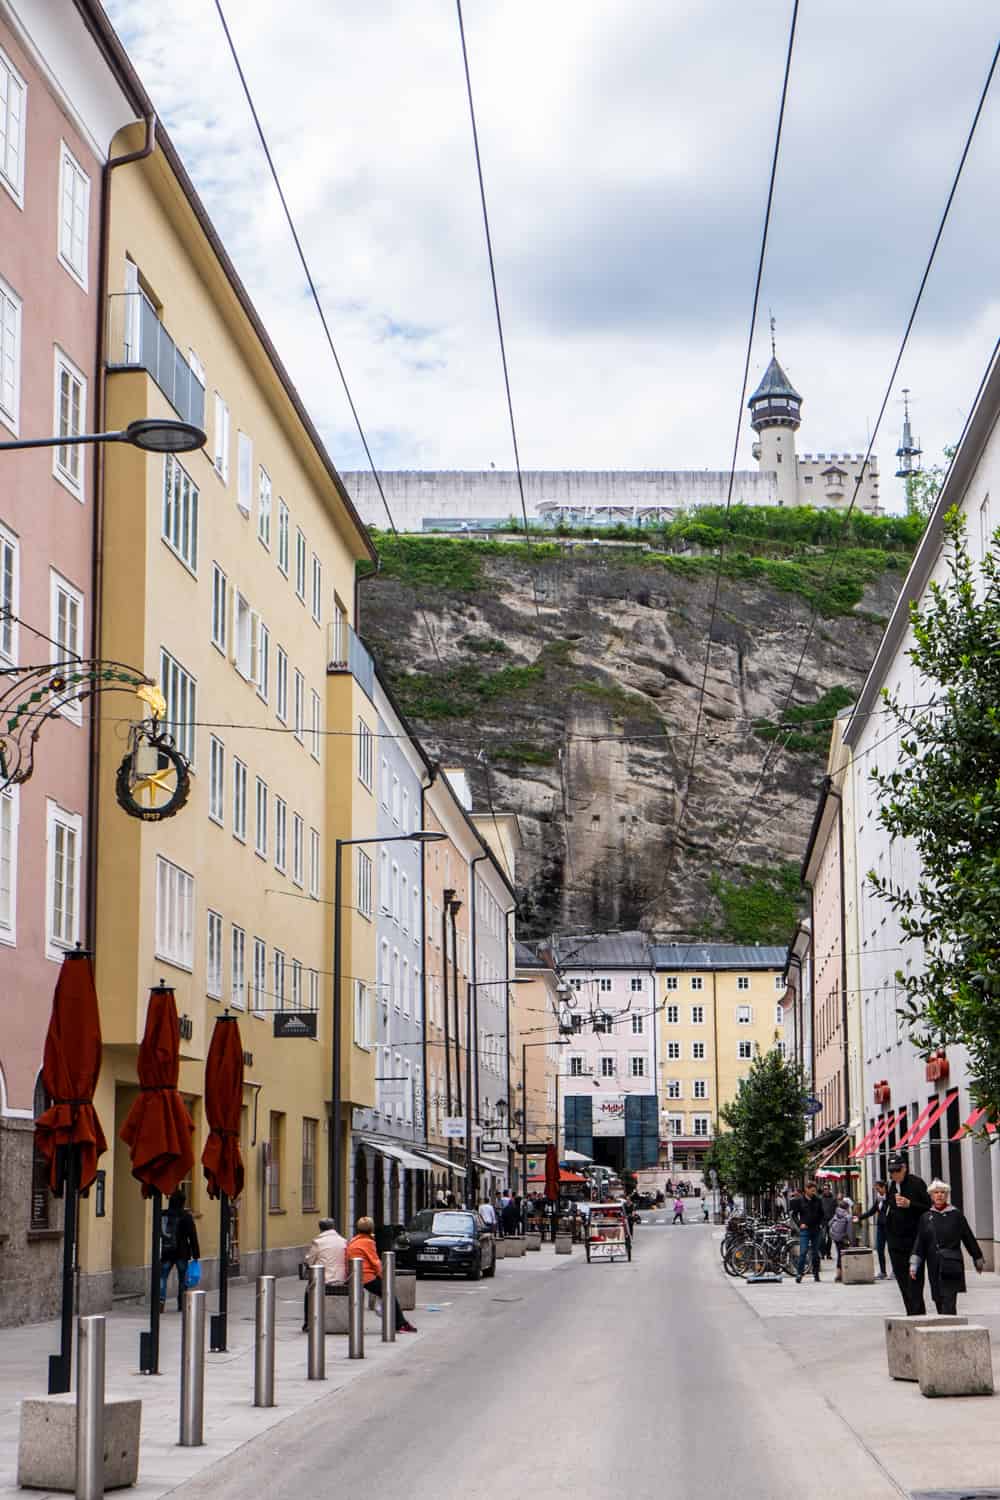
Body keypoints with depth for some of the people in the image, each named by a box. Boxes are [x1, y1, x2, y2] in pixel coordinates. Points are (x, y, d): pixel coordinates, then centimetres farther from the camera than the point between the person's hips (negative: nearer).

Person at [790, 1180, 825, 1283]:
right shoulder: (799, 1201, 0)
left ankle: (816, 1274, 15)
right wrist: (800, 1224, -7)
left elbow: (823, 1214, 14)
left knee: (815, 1252, 8)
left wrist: (822, 1224, 0)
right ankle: (799, 1273, -6)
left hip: (816, 1229, 3)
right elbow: (793, 1214, 5)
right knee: (803, 1251, -10)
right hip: (805, 1230, -3)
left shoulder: (818, 1200, 7)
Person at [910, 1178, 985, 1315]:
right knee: (938, 1300, 8)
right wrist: (914, 1265, -3)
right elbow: (919, 1242, 5)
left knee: (949, 1300, -12)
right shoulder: (926, 1217, 7)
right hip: (934, 1266, 3)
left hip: (952, 1265, -3)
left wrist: (978, 1260, 15)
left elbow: (968, 1238, 9)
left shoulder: (956, 1215, 1)